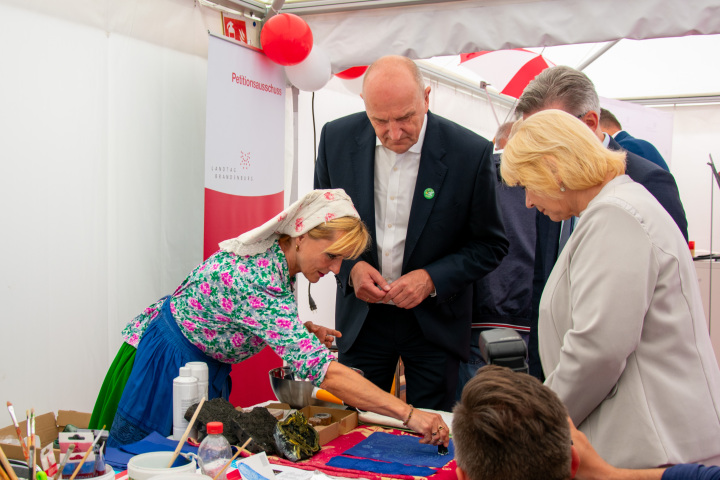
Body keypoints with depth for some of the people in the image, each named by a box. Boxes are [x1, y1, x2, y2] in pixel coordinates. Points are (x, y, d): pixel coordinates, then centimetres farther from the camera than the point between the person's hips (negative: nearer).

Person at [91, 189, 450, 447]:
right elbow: (320, 369, -43)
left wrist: (304, 333, -6)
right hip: (166, 364, -9)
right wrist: (408, 414, -44)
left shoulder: (272, 255, -9)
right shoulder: (256, 280, -37)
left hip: (204, 368, 9)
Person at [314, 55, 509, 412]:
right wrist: (349, 267, -11)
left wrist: (433, 278, -18)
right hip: (361, 316, 2)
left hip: (435, 320, -2)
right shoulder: (337, 138, -7)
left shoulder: (470, 153, -15)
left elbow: (491, 245, -5)